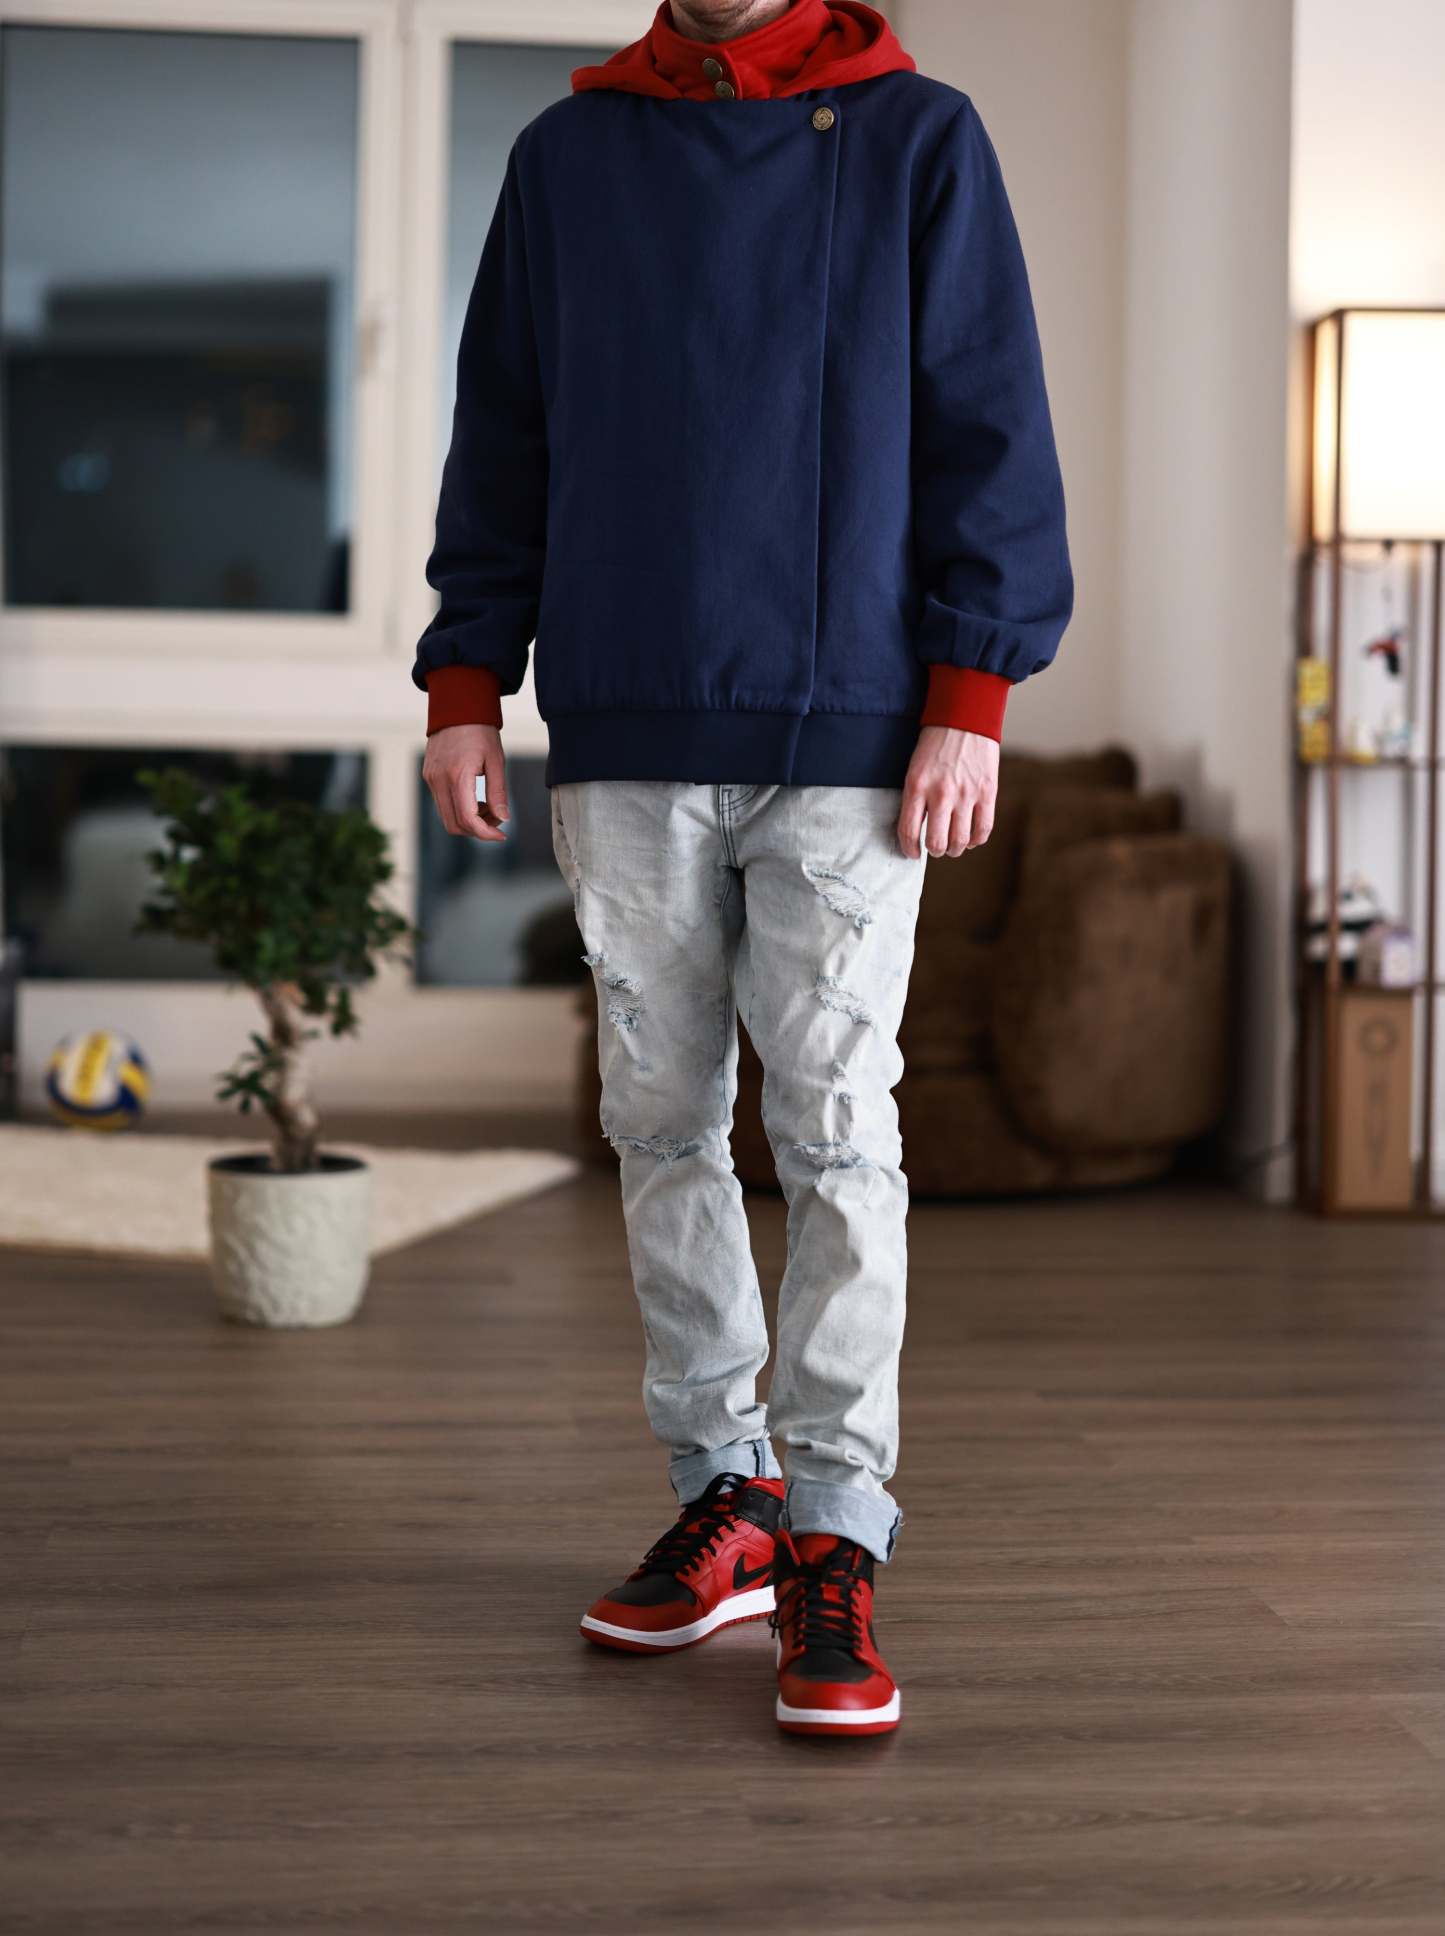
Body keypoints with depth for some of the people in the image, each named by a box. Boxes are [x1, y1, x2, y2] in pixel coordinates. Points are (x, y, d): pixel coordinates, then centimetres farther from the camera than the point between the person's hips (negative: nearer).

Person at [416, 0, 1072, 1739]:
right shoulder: (568, 155, 12)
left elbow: (988, 424, 2)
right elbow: (501, 435, 14)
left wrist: (970, 694, -6)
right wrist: (465, 684, 6)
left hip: (846, 730, -3)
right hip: (625, 733, 3)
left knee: (835, 1126, -5)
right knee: (662, 1122, 7)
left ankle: (834, 1537, 1)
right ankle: (723, 1492, 19)